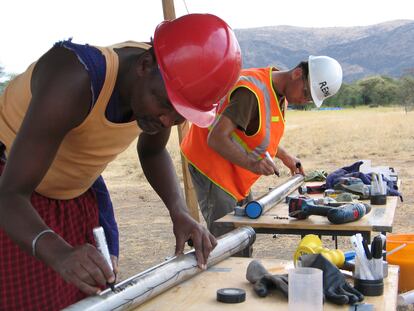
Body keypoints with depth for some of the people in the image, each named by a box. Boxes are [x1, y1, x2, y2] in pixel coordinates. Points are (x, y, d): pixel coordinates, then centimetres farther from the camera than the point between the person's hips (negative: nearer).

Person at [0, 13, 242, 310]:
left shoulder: (161, 87, -15)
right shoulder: (74, 80, -36)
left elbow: (153, 152, 5)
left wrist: (179, 212, -13)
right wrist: (60, 253, -55)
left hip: (75, 192, 5)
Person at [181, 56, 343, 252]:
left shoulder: (281, 93, 6)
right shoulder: (252, 92, -26)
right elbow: (216, 138, -30)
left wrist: (285, 157, 17)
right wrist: (251, 163, -39)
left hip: (235, 175, 10)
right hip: (212, 165, -10)